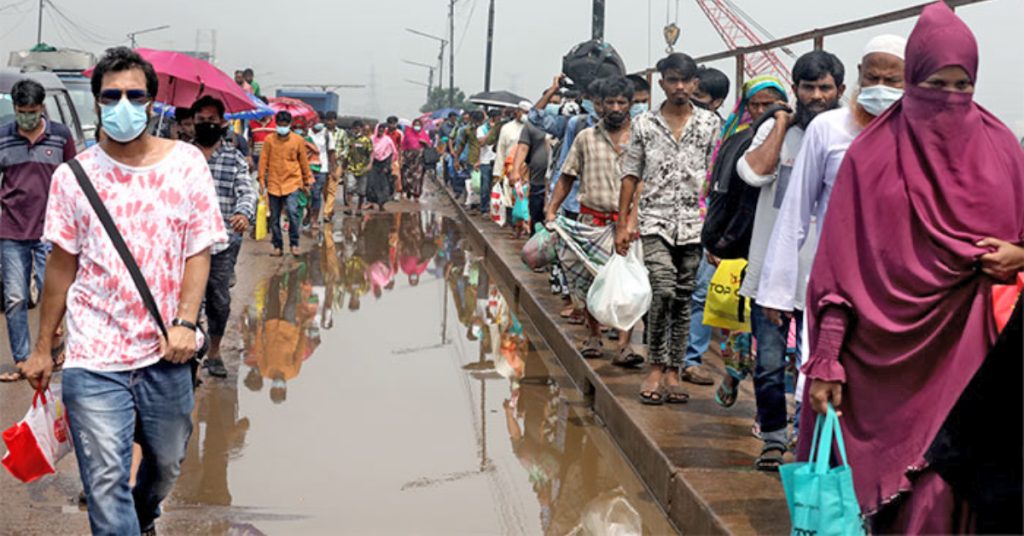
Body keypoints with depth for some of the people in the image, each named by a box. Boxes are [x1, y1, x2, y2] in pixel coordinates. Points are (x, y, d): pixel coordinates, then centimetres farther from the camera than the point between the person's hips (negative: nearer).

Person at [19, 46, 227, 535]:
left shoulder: (186, 163, 0)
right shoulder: (73, 175, 0)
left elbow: (198, 251, 0)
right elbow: (62, 265, 5)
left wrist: (185, 322, -12)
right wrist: (42, 348, 6)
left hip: (166, 352, 1)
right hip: (93, 356, -1)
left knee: (166, 464, 18)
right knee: (105, 481, -5)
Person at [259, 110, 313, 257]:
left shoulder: (298, 140, 1)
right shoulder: (269, 140, 2)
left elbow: (304, 161, 9)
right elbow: (263, 161, 6)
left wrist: (307, 182, 14)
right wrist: (262, 180, 2)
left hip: (292, 182, -2)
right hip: (274, 184, 2)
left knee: (292, 212, -18)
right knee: (274, 217, 6)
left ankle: (294, 244, -4)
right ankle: (278, 247, 17)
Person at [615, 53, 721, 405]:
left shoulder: (710, 124, 7)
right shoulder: (644, 124, 7)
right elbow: (631, 176, 9)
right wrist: (622, 224, 5)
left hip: (694, 223, 1)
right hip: (656, 220, -1)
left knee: (683, 299, 5)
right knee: (663, 291, -17)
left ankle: (673, 371, 14)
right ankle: (656, 367, -5)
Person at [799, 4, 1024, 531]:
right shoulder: (872, 154, -1)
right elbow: (838, 264, -4)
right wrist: (826, 361, -9)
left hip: (964, 348, 2)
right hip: (889, 345, -1)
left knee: (942, 480, -2)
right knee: (893, 479, 3)